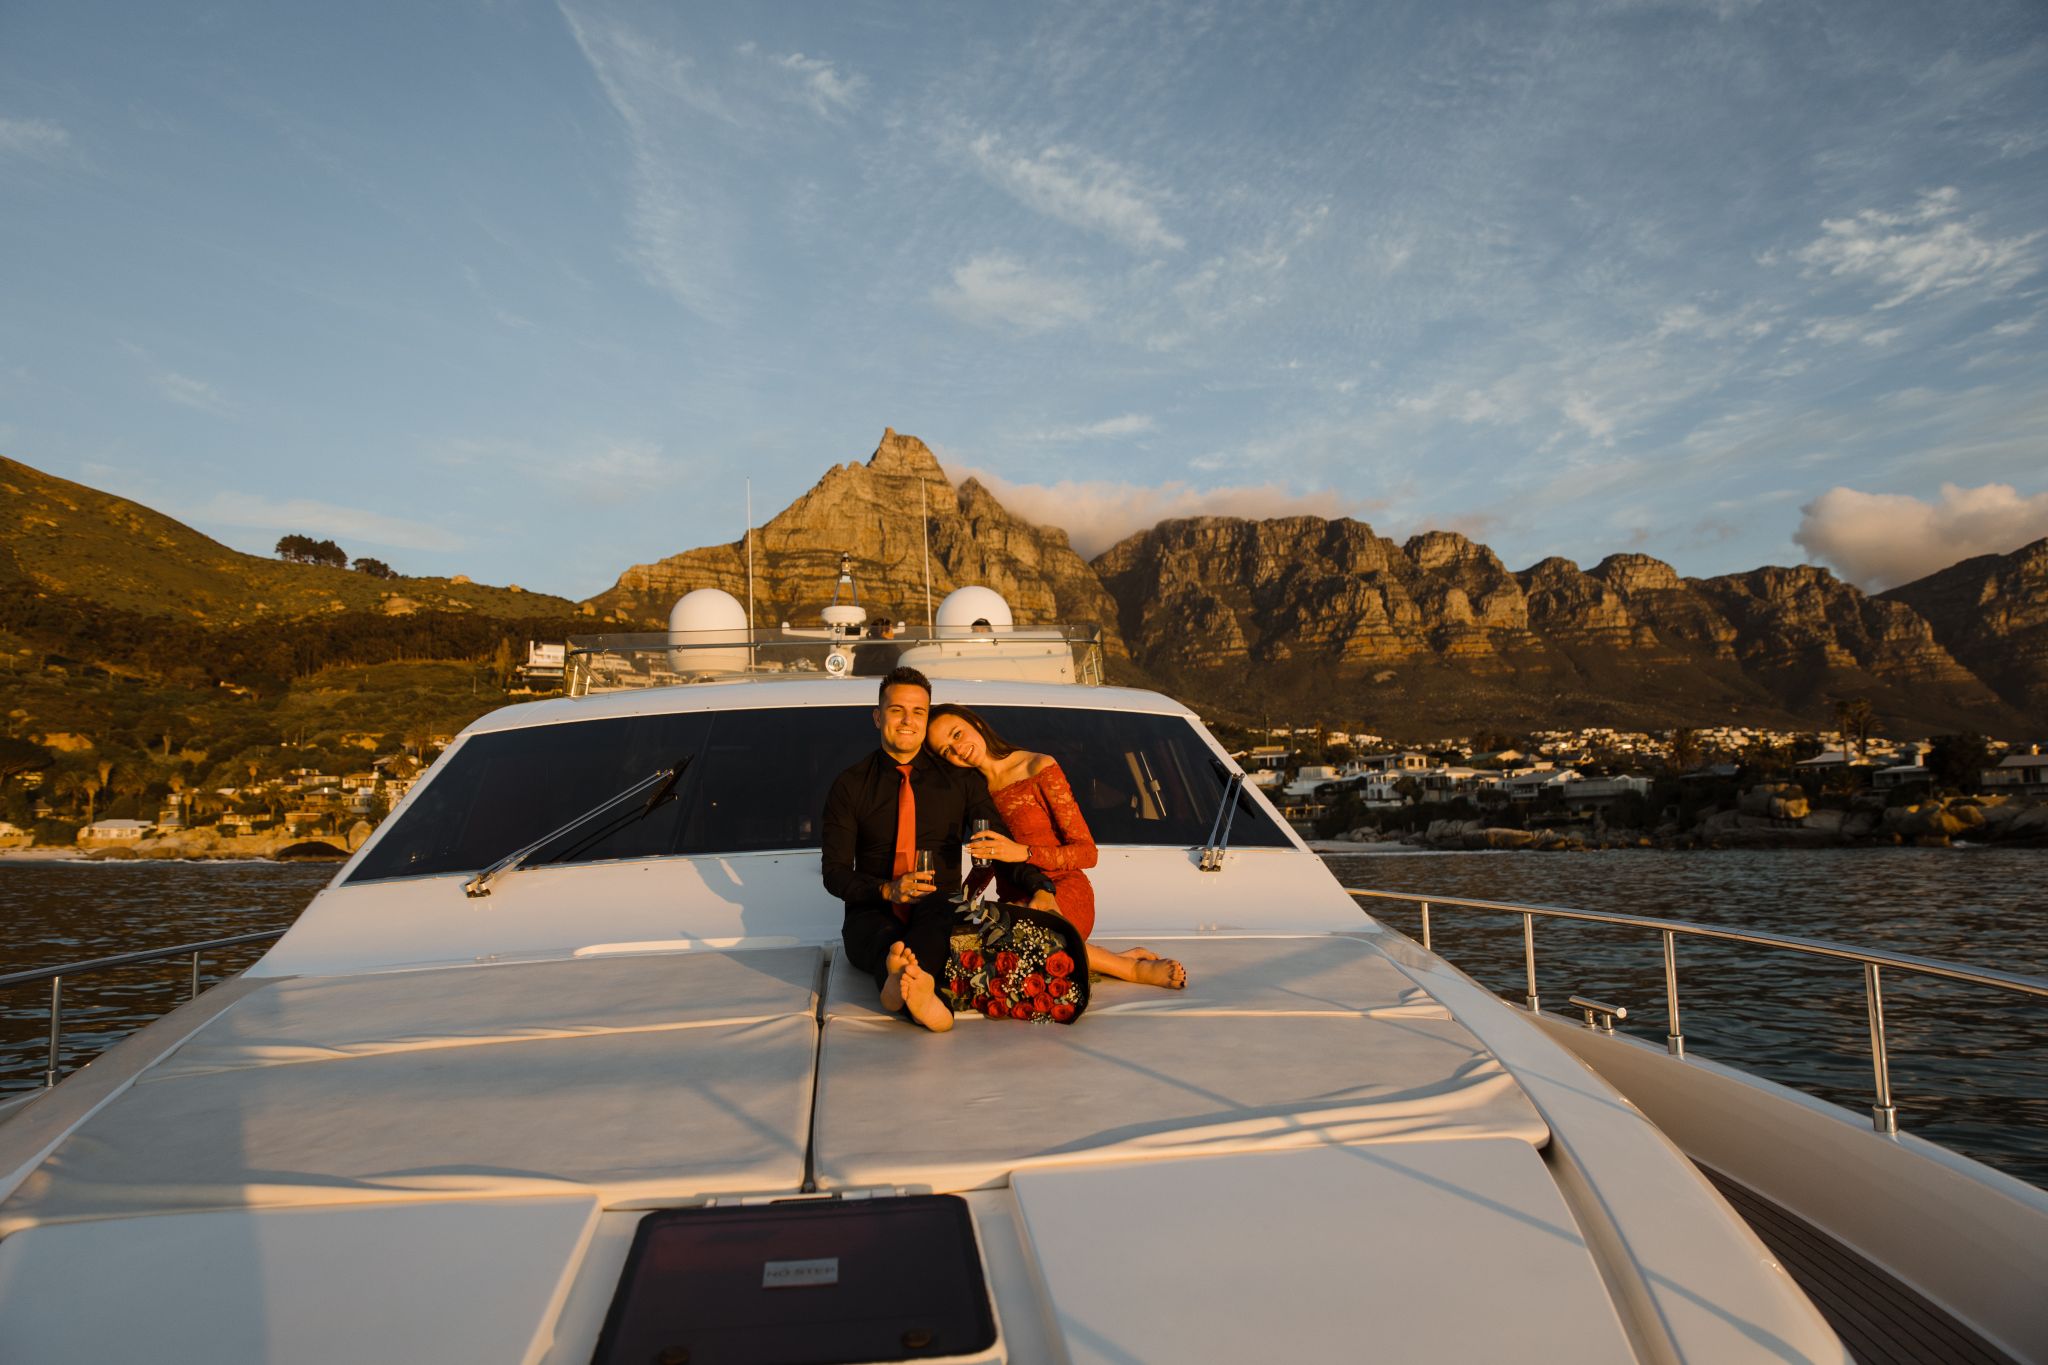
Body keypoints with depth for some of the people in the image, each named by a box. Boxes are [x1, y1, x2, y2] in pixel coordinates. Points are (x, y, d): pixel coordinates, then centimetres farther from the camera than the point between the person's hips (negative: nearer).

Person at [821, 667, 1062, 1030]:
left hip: (937, 909, 1)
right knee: (878, 933, -38)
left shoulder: (959, 779, 10)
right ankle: (920, 993, -70)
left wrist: (1040, 888, -14)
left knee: (937, 910, -37)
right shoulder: (849, 786, 6)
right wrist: (887, 890, -21)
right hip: (873, 911, 0)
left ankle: (901, 978, -67)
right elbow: (835, 872, 0)